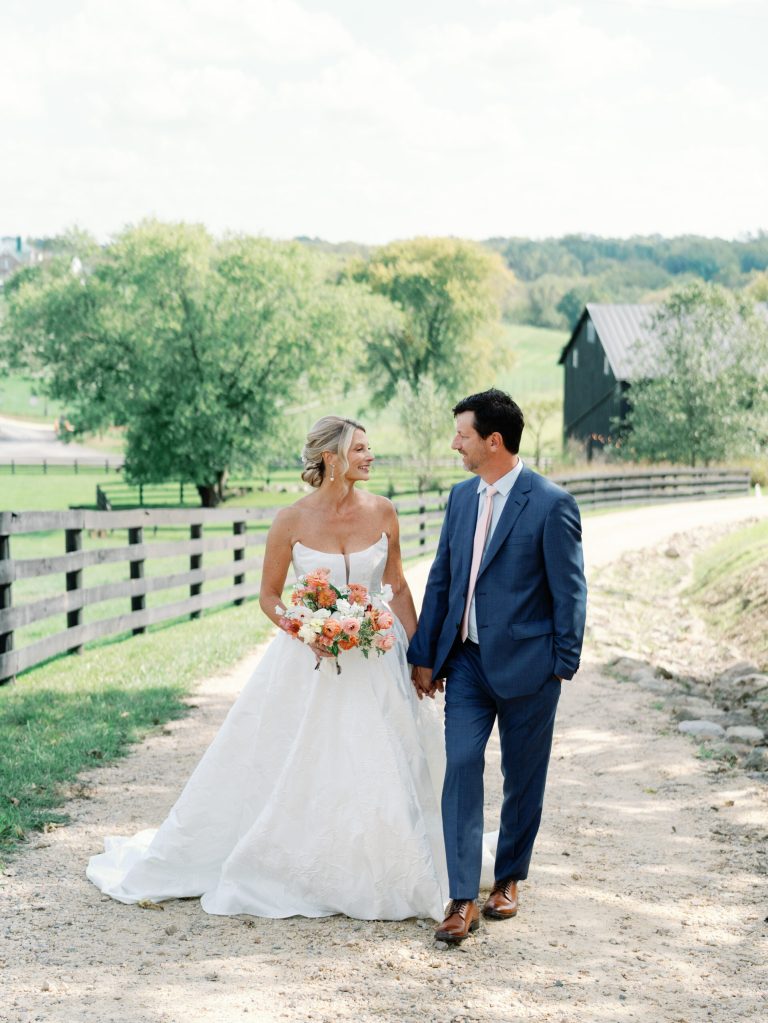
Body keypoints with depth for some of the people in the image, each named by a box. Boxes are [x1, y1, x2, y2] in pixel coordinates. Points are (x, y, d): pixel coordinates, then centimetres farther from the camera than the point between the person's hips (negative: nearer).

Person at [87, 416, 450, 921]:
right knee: (286, 776, 6)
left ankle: (380, 879, 22)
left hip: (377, 659, 2)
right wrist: (305, 632, -17)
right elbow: (269, 597, 0)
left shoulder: (382, 512, -3)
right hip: (310, 660, -2)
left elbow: (398, 587, 7)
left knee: (386, 774, 3)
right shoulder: (292, 520, -9)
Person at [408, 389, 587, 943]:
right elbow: (441, 579, 12)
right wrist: (425, 654, 10)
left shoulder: (551, 504, -11)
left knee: (523, 778, 10)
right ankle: (463, 901, -5)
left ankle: (509, 878, 30)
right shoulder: (462, 496, 7)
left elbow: (569, 590, -8)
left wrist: (563, 665, -10)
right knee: (461, 767, -6)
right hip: (466, 659, 4)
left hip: (525, 664, -4)